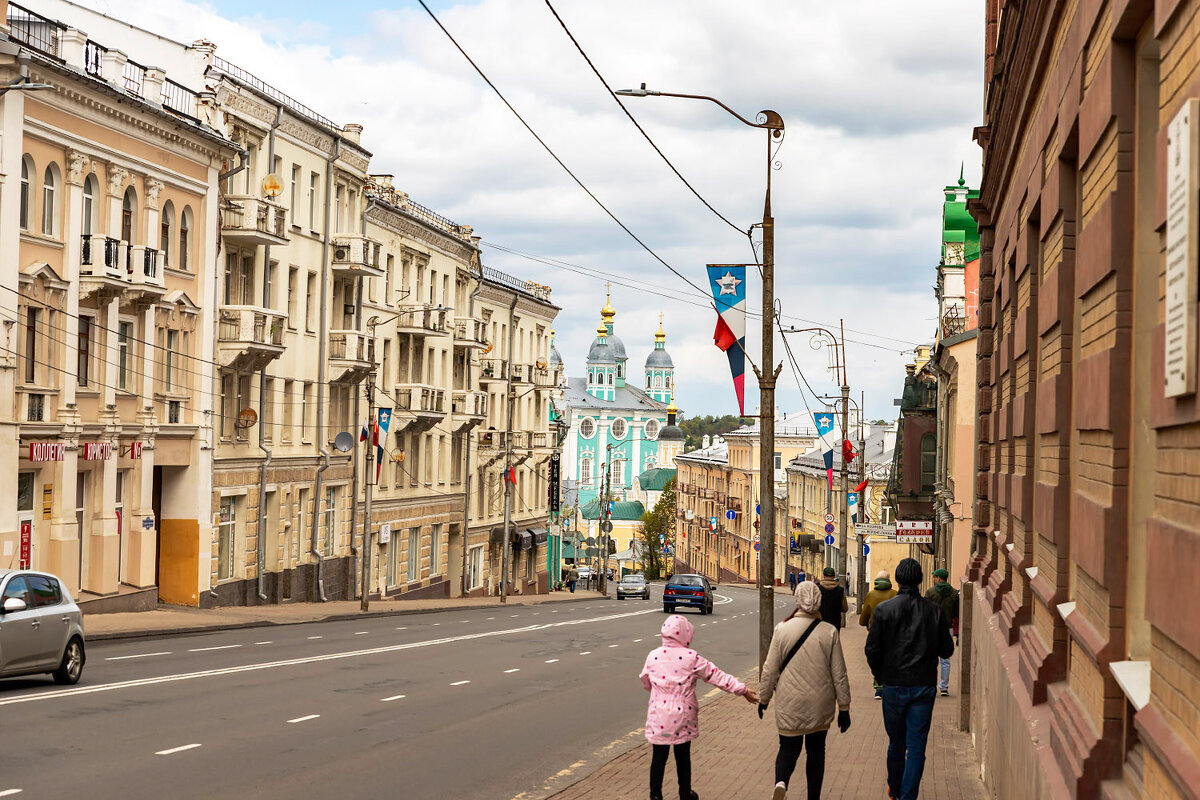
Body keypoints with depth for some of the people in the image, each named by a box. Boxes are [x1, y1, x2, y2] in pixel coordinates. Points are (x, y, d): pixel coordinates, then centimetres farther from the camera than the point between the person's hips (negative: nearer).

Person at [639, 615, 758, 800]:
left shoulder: (653, 656, -2)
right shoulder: (691, 658, -10)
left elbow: (646, 682, 14)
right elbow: (717, 677, -8)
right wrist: (742, 690, -2)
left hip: (658, 718, 1)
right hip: (682, 718, -1)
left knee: (659, 757, 9)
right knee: (683, 756, 14)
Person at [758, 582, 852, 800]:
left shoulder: (782, 629, -7)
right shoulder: (829, 632, -6)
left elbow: (770, 670, -2)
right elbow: (839, 674, -1)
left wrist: (763, 698, 12)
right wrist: (844, 708, 7)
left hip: (789, 704, -1)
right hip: (820, 706, 1)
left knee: (788, 747, 7)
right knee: (816, 750, 15)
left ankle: (781, 782, -22)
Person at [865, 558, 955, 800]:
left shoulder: (883, 610, -7)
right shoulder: (935, 611, -3)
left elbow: (872, 649, -6)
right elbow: (947, 650, 3)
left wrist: (880, 676, 9)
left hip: (893, 687, 0)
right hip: (924, 687, 0)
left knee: (896, 743, 16)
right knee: (916, 747, 2)